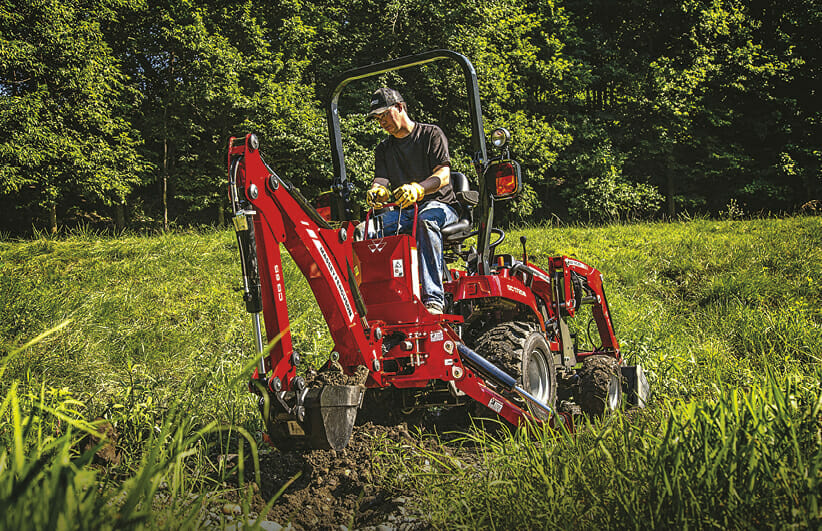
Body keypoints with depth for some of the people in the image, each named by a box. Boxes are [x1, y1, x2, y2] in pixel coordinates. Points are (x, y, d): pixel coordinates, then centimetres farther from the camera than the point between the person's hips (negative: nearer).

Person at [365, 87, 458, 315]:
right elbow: (381, 180, 4)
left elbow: (443, 175, -10)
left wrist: (418, 189, -31)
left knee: (426, 220, -40)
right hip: (403, 210, 4)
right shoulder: (384, 149, 19)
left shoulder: (431, 134, 4)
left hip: (439, 204, -4)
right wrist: (377, 191, -23)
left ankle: (433, 297, -47)